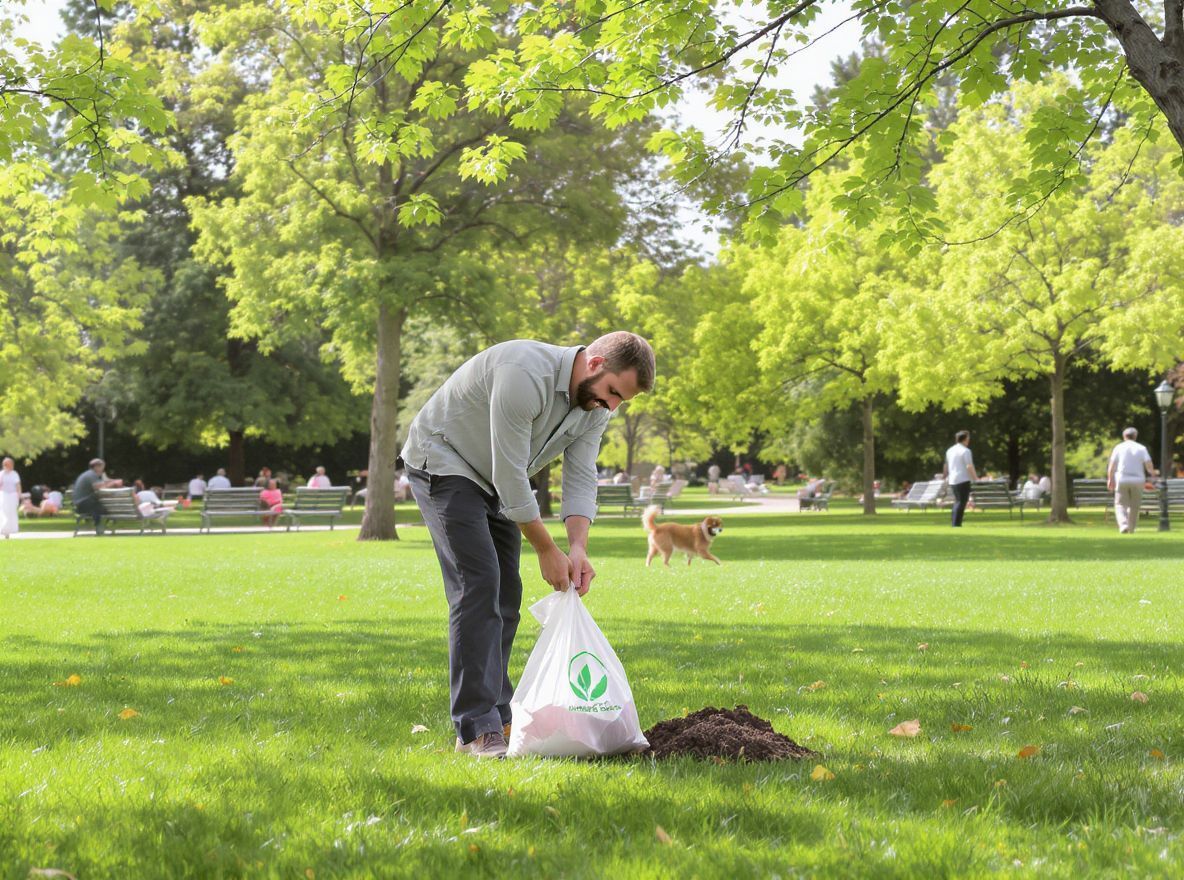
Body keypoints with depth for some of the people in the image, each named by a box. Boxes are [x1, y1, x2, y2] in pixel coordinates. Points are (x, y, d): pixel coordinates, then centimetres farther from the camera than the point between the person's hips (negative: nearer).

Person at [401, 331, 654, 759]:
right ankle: (477, 729, -20)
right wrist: (547, 551, -22)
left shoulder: (595, 406, -6)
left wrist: (578, 549, -24)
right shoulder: (526, 375, -34)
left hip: (491, 479, 9)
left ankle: (495, 713, 12)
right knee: (478, 583, -18)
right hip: (442, 463, -9)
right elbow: (510, 475, -30)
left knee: (504, 594, 4)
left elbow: (581, 479, -8)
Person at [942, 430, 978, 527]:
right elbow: (969, 467, -17)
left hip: (952, 480, 8)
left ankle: (953, 523, 14)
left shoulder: (950, 450, 13)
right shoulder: (965, 451, -10)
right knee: (962, 502, -5)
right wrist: (975, 478, -14)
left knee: (958, 501, 17)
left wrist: (945, 476, 34)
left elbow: (946, 466, 22)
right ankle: (956, 523, -11)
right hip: (963, 479, -8)